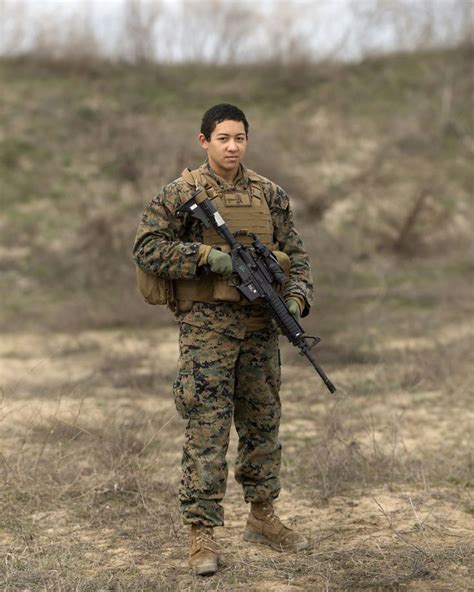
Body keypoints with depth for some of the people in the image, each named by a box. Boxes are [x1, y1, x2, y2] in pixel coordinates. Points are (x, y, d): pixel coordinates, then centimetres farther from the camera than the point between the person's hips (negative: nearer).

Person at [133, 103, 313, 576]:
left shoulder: (269, 195, 9)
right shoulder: (181, 194, -4)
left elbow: (294, 254, 12)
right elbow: (146, 249, -10)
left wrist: (296, 297, -6)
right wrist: (207, 257, -18)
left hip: (260, 324, 5)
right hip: (207, 324, -5)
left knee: (262, 422, 13)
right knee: (207, 428, -7)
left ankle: (262, 517, 28)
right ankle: (202, 534, -2)